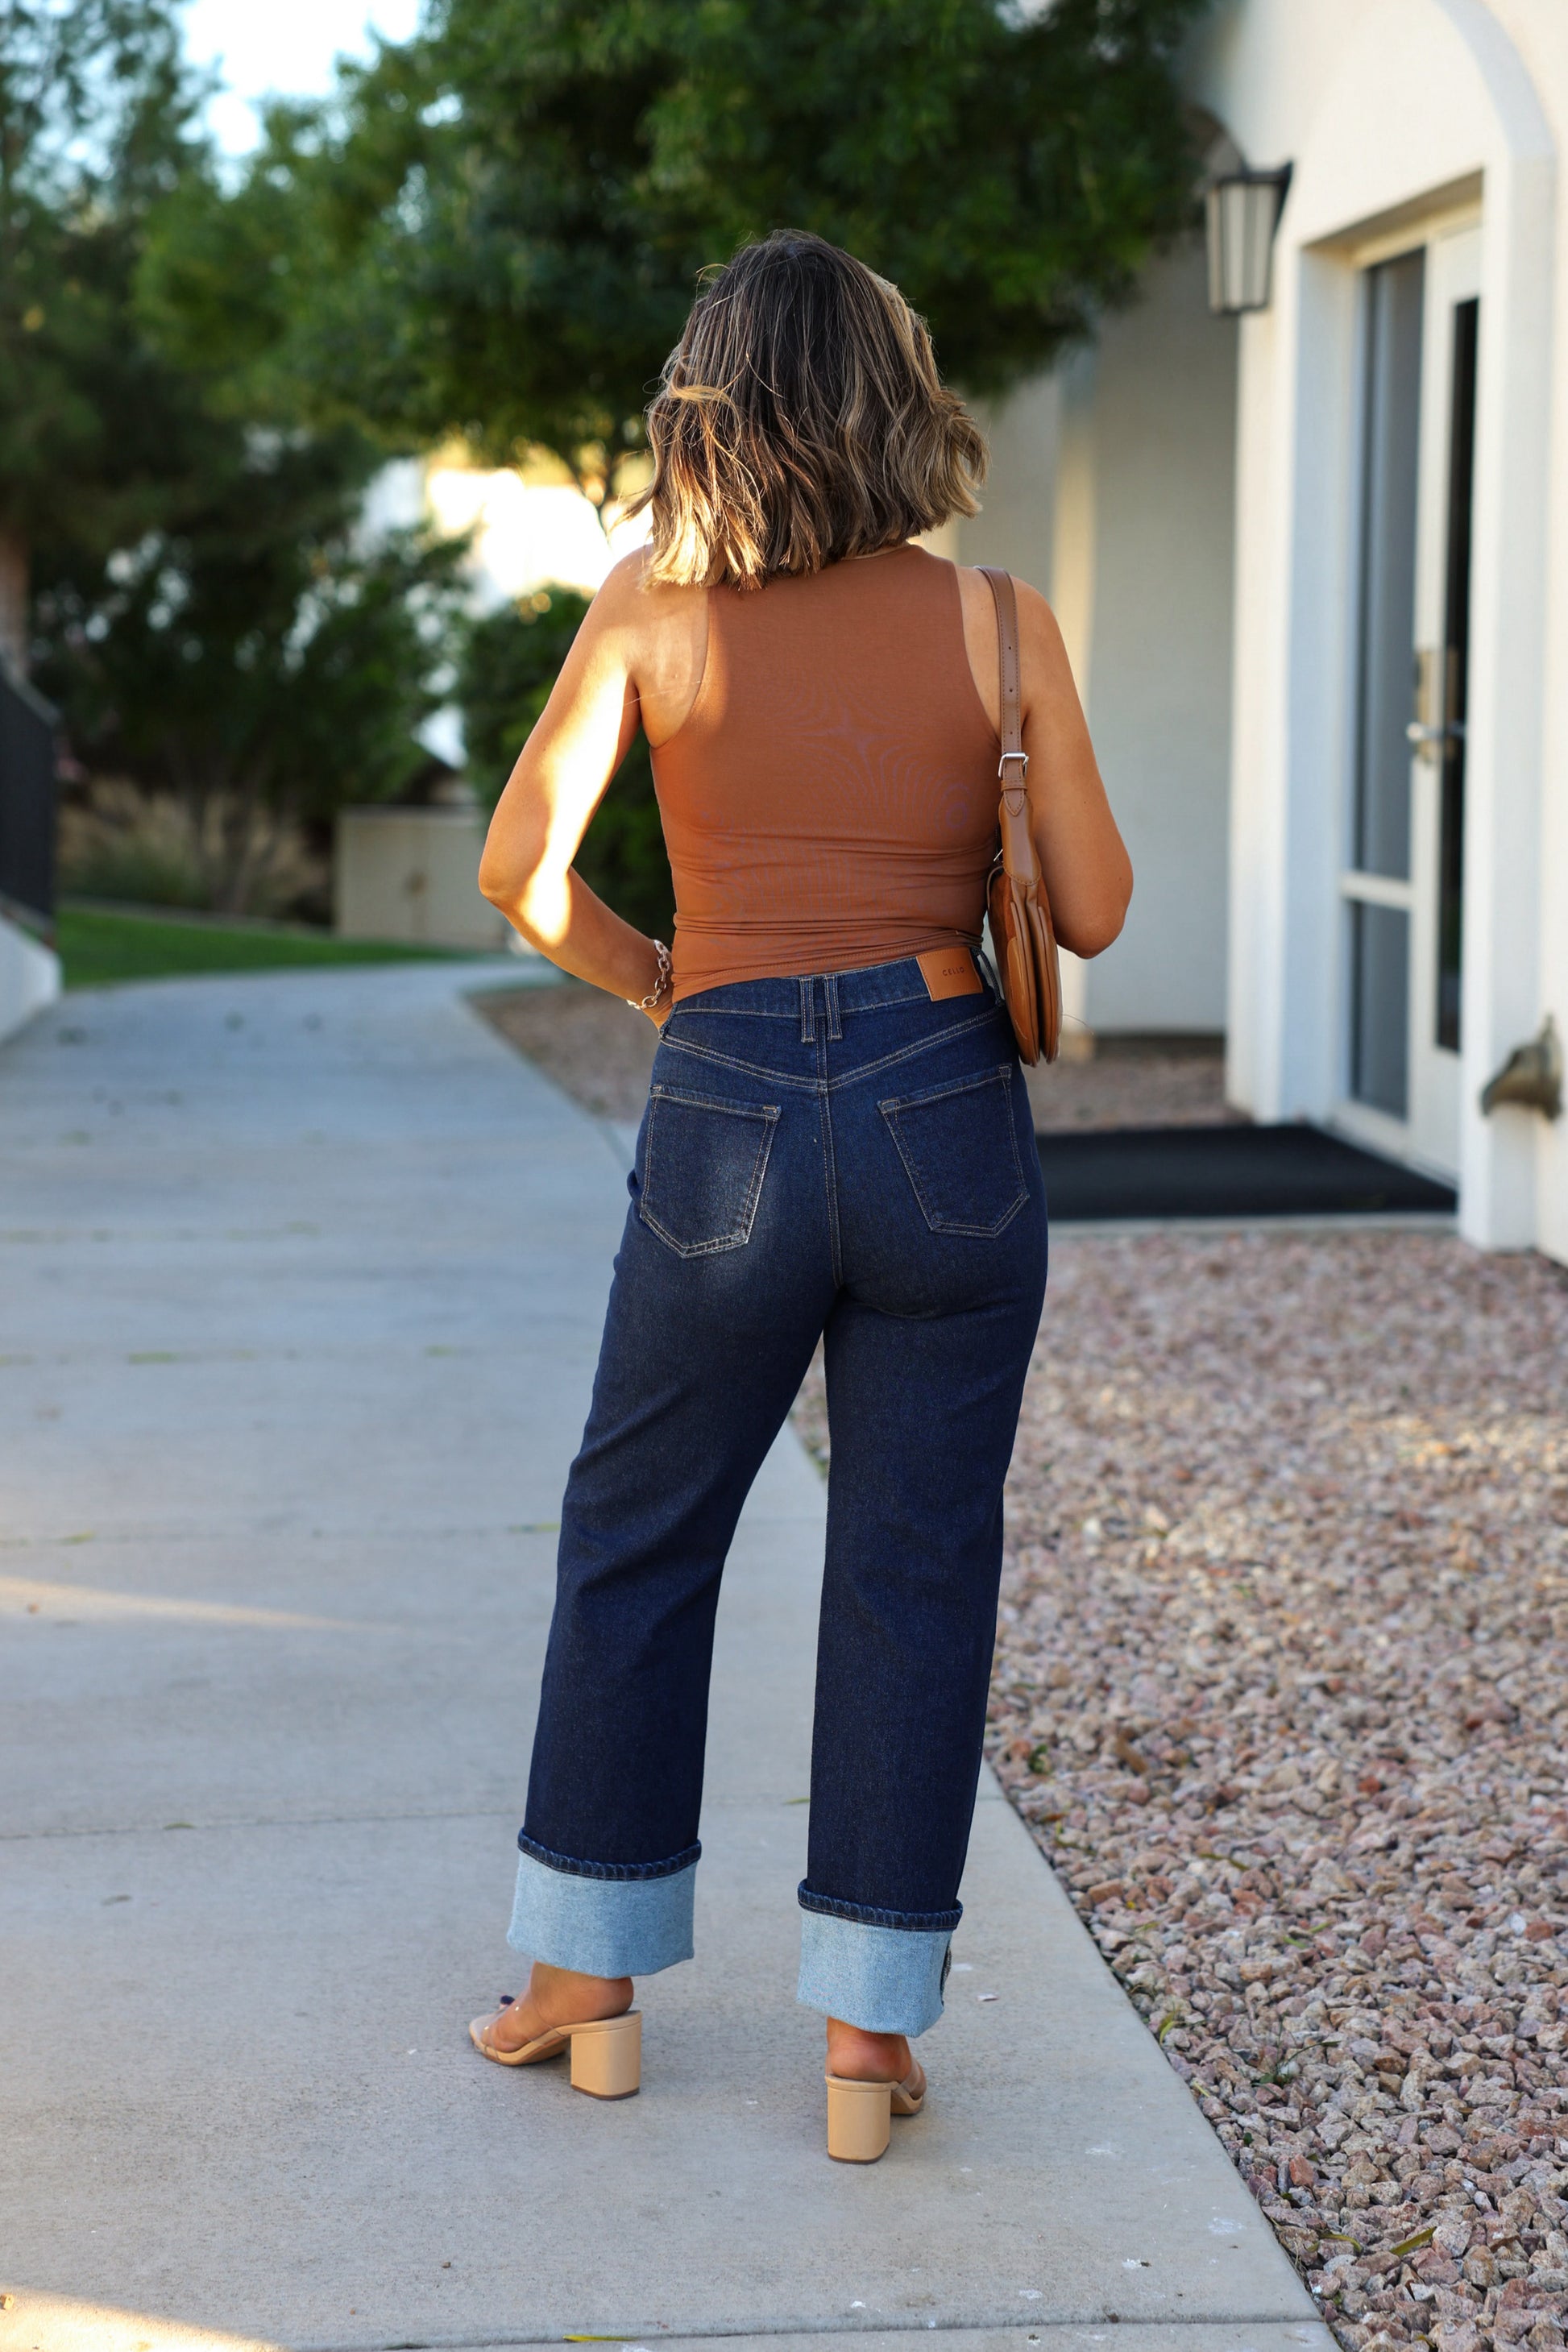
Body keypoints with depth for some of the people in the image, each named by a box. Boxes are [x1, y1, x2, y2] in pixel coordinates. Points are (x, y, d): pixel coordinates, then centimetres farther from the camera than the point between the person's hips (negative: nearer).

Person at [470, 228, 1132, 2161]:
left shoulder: (650, 609, 1)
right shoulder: (1002, 623, 1)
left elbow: (519, 870, -5)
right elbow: (1093, 914, 1)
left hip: (731, 1124, 0)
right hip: (950, 1113, 0)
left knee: (635, 1542, 18)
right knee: (916, 1569, 9)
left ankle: (591, 1979, 26)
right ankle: (867, 2033, 12)